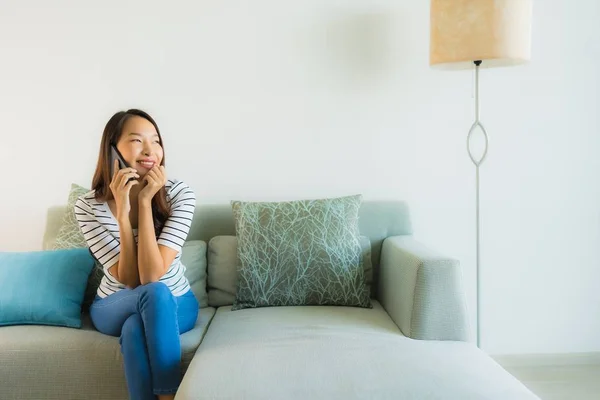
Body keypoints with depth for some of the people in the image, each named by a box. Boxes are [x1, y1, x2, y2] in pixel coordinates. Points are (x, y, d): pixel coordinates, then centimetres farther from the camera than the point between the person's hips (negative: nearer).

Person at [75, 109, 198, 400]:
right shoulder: (88, 206, -16)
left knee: (135, 329, -34)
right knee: (155, 294, -34)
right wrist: (123, 212, -32)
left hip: (175, 304, 0)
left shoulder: (180, 195, -20)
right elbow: (130, 280, -22)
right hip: (115, 307, 1)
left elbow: (152, 274, -27)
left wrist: (145, 202, -30)